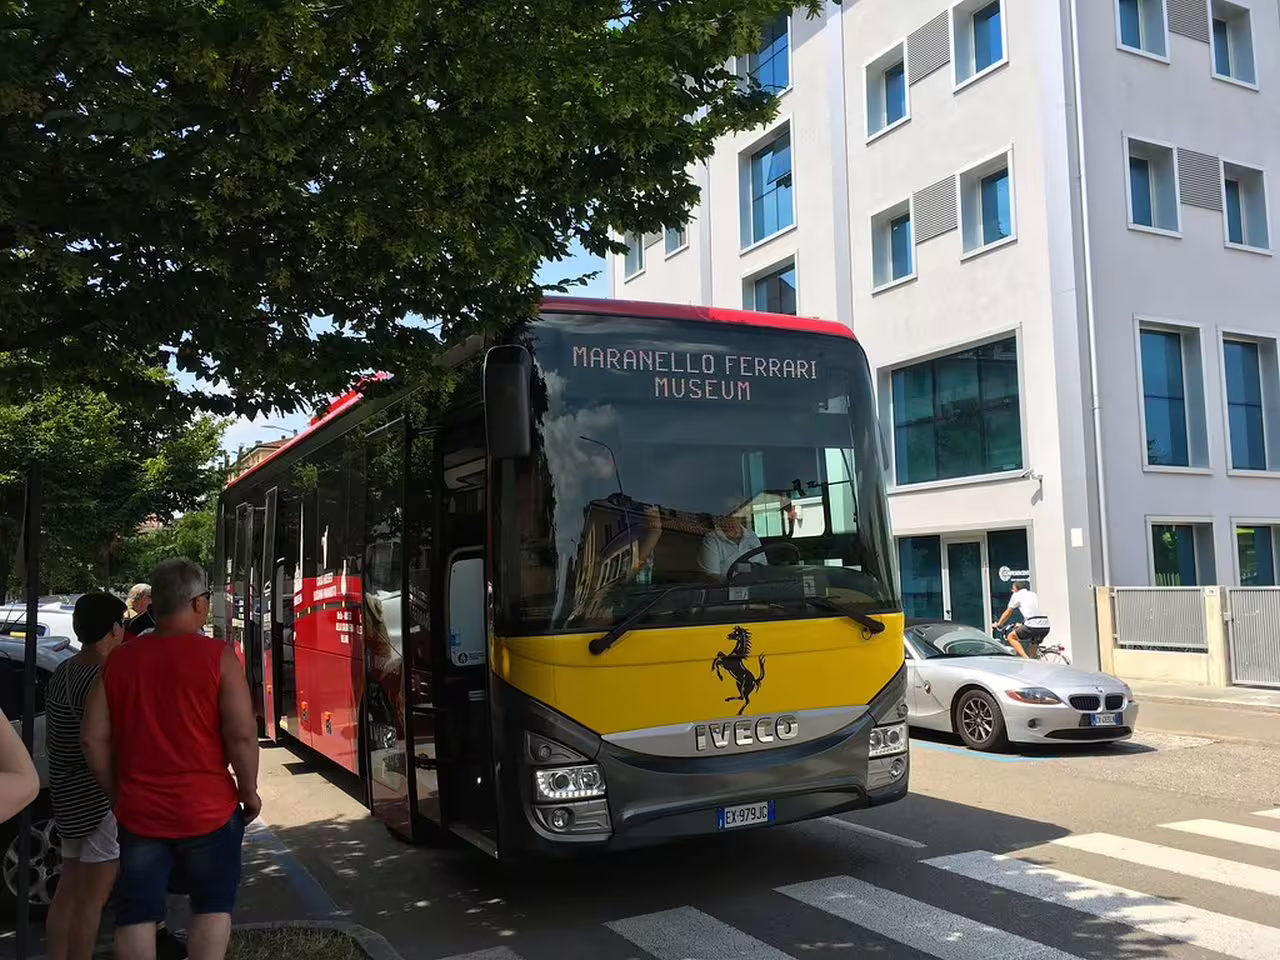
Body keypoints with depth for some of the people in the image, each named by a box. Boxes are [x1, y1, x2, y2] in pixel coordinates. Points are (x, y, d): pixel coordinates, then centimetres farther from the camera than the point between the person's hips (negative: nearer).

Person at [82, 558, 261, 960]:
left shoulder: (120, 659, 1)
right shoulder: (217, 656, -11)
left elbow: (93, 738, 3)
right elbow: (242, 734, -15)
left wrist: (117, 792, 14)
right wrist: (249, 790, -2)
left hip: (139, 811, 3)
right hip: (207, 808, -3)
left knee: (136, 913, 12)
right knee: (212, 906, 14)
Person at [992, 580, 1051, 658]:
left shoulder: (1016, 595, 12)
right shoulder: (1034, 594, 29)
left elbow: (1007, 613, 18)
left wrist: (998, 624, 31)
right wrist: (1022, 624, 51)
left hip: (1033, 625, -6)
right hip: (1046, 626, 6)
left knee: (1011, 637, 10)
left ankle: (1026, 658, -7)